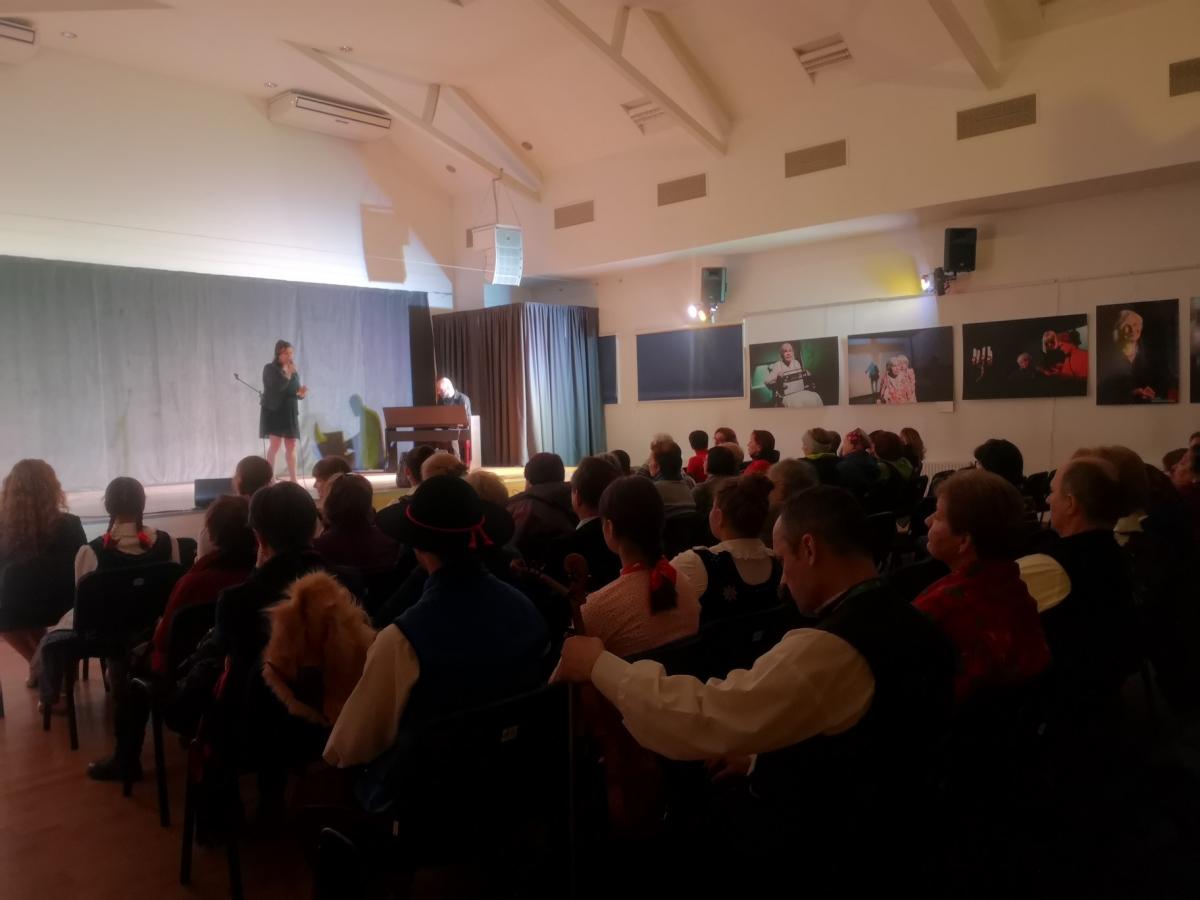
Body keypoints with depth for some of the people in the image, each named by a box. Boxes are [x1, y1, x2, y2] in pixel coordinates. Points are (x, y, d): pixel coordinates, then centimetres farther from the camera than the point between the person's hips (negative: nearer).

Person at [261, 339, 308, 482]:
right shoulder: (270, 369, -5)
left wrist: (302, 393, -5)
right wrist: (287, 373, -20)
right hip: (273, 411, -6)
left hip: (290, 412, 6)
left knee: (291, 445, 5)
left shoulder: (294, 371, 12)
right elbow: (277, 386, -21)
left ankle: (293, 479, 10)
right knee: (275, 444, -11)